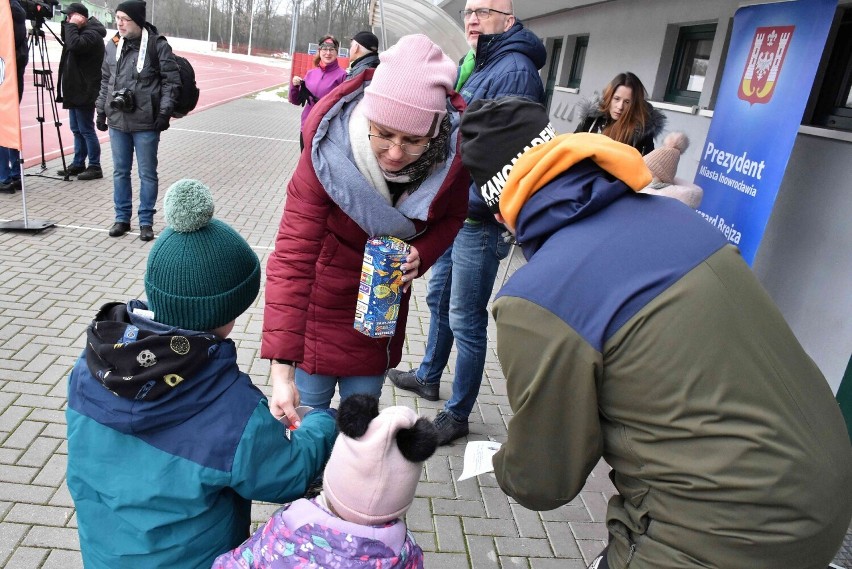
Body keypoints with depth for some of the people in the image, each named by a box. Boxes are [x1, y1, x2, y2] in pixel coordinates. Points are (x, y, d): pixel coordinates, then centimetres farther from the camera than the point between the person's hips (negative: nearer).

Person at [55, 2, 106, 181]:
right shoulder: (81, 32, 16)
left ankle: (95, 167, -1)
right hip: (75, 91, 10)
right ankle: (78, 164, 19)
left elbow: (74, 45, -29)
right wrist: (68, 25, 13)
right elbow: (67, 43, 28)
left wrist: (72, 25, -15)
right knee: (77, 130, 13)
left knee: (86, 130, -7)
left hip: (84, 92, -10)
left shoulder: (92, 34, -13)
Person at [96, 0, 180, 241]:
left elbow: (172, 80, -5)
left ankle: (146, 221, 16)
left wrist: (164, 111, -11)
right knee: (120, 172, 12)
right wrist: (101, 109, 15)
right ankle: (122, 218, 24)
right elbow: (105, 80, 17)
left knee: (147, 173, 4)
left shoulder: (157, 45, -7)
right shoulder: (112, 45, 8)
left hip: (146, 122, -5)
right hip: (117, 121, 5)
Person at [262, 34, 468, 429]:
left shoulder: (453, 151, -22)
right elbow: (292, 256, -33)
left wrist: (422, 254, -24)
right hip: (319, 303, -2)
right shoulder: (328, 151, -31)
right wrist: (281, 369, -39)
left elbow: (452, 215, -1)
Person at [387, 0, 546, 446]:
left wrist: (473, 200, -23)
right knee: (438, 300, 22)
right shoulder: (471, 66, 15)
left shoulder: (514, 71, -16)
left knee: (465, 319, 0)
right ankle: (428, 377, 42)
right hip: (452, 211, 10)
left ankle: (457, 414, 16)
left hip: (479, 219, -10)